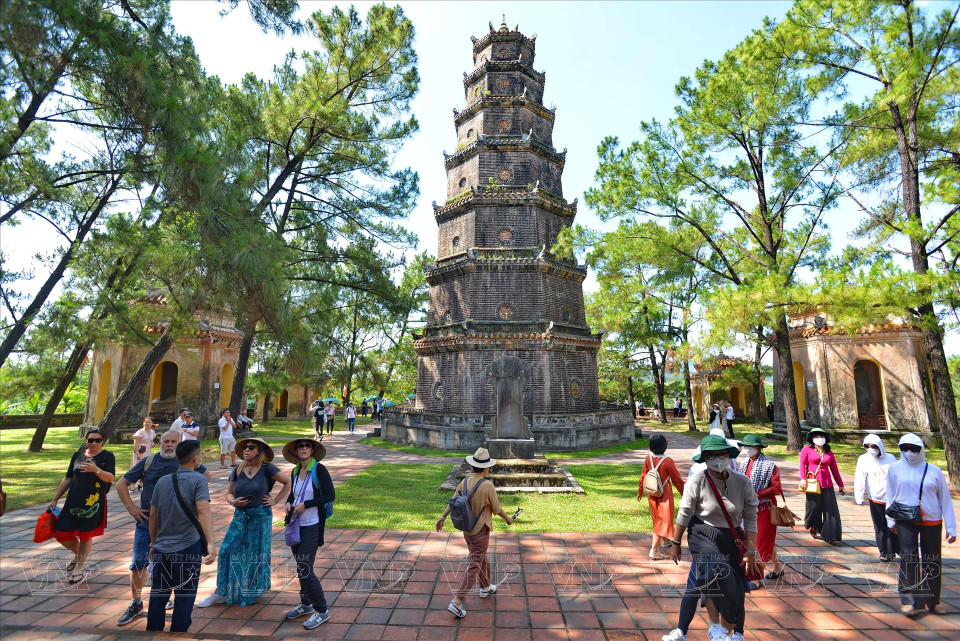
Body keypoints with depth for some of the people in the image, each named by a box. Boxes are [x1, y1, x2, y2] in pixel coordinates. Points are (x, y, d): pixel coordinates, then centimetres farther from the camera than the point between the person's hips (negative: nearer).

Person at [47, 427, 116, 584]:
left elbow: (110, 478, -16)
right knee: (61, 535, 6)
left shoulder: (107, 456, -6)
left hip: (93, 503, -5)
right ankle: (79, 555, 36)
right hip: (73, 501, 5)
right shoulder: (77, 455, 7)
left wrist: (96, 470, -33)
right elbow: (67, 479, 15)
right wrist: (54, 500, 13)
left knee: (86, 536, 4)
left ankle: (79, 570, 23)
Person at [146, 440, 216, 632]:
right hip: (188, 547, -5)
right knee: (184, 596, 7)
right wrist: (211, 543, -29)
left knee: (158, 594, 18)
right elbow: (203, 510, -26)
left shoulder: (162, 481, 6)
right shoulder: (198, 479, -12)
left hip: (162, 547, 6)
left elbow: (153, 515, 12)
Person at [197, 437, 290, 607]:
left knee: (255, 554, 7)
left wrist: (276, 500, -9)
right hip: (240, 516, 4)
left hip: (260, 517, -4)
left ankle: (252, 591, 27)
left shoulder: (267, 469, -11)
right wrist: (233, 501, -10)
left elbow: (288, 482, -9)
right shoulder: (237, 471, 1)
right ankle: (221, 592, 15)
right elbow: (229, 493, 11)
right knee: (227, 551, 0)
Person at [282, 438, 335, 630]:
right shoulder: (295, 472, 5)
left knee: (304, 570, -6)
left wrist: (305, 505, -19)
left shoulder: (319, 469, -15)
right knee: (301, 567, 17)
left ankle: (322, 611, 10)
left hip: (311, 526, -7)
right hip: (296, 525, 7)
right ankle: (306, 604, 36)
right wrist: (289, 502, 0)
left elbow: (330, 495, -18)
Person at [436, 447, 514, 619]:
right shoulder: (487, 486, -22)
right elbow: (496, 508, -12)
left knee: (482, 558, 26)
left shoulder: (465, 482, -5)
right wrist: (508, 519, 5)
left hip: (466, 529, 7)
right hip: (480, 531, -7)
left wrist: (442, 517, -3)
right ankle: (457, 602, 1)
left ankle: (486, 587, 44)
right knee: (474, 566, 3)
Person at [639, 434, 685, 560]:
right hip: (664, 495, -6)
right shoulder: (668, 461, -22)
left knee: (657, 518, 24)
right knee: (663, 520, 3)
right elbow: (677, 480, -11)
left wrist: (640, 491, 17)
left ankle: (665, 540, 47)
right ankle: (654, 551, 1)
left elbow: (643, 476, 4)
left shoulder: (648, 458, -7)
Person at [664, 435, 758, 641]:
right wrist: (676, 543, 1)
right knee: (715, 571, -27)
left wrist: (751, 552, -2)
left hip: (731, 540, 3)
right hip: (703, 535, -3)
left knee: (734, 591, 9)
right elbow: (684, 515, -7)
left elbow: (751, 519, 0)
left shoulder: (743, 483, -8)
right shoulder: (696, 483, -16)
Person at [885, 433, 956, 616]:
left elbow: (945, 499, 4)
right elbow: (890, 496, 7)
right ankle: (909, 600, -5)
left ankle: (931, 600, 27)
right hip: (906, 521, -1)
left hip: (932, 522, 1)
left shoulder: (934, 471, -1)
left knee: (932, 562, 10)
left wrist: (951, 527, 2)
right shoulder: (894, 469, 0)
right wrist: (891, 521, 7)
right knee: (908, 558, -12)